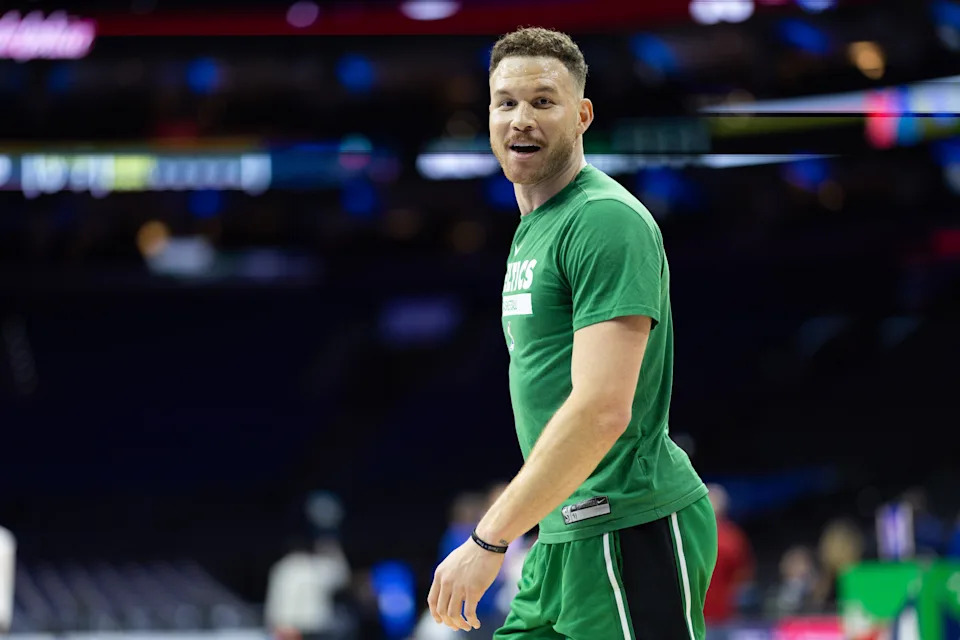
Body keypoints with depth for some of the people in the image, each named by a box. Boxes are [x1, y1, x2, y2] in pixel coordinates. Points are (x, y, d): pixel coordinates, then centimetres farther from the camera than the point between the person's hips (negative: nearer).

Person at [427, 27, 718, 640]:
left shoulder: (605, 220, -14)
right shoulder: (533, 228, 18)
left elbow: (602, 410, -23)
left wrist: (489, 540, -21)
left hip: (631, 533, -10)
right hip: (563, 536, 10)